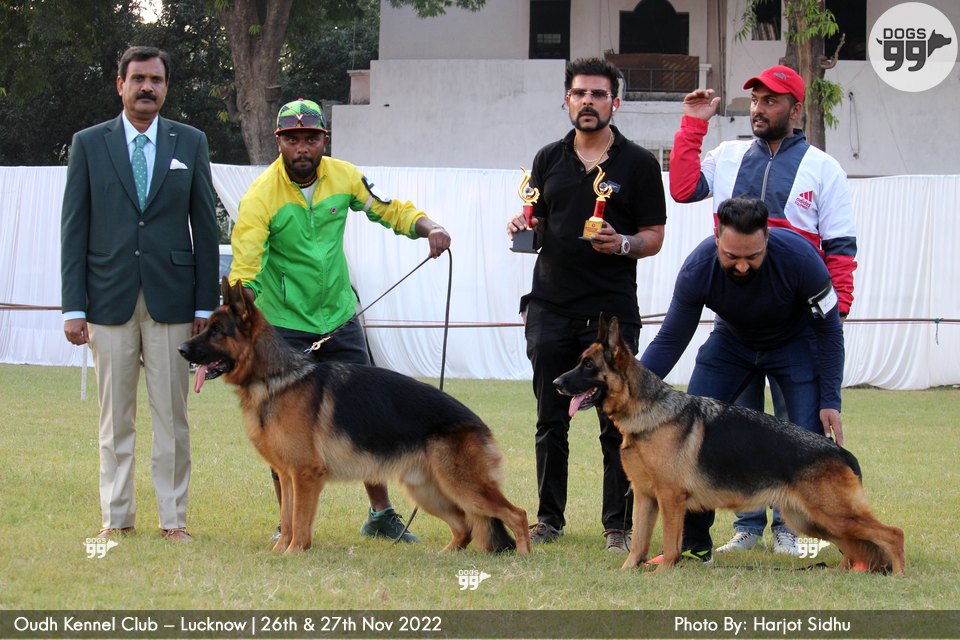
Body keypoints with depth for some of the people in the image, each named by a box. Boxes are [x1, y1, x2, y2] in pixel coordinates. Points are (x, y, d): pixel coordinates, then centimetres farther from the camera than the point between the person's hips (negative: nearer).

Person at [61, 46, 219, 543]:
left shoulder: (190, 143, 8)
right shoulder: (89, 144, 5)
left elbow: (204, 226, 8)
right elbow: (74, 229, 4)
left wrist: (206, 304, 3)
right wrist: (73, 306, -2)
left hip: (171, 297, 0)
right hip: (110, 299, 0)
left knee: (171, 415, 1)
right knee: (115, 417, 3)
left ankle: (173, 517, 6)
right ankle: (117, 517, 9)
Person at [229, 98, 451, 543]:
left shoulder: (343, 177, -4)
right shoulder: (261, 197, -19)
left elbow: (389, 210, 12)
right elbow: (245, 273, -24)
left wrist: (427, 227, -9)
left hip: (340, 318, 4)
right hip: (283, 324, -4)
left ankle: (381, 515, 18)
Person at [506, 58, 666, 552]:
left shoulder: (638, 164, 2)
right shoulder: (549, 159, 12)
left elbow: (654, 236, 2)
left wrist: (623, 245, -18)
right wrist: (522, 228, -3)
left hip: (612, 311, -3)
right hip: (551, 305, 3)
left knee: (616, 424, -2)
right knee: (550, 421, 6)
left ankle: (619, 525, 4)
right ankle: (549, 517, 15)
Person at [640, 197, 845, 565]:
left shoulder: (799, 258, -34)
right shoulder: (698, 270, -30)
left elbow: (828, 330, -20)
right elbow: (670, 339, -20)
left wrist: (830, 400, -22)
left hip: (795, 342, -2)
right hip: (731, 340, 2)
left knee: (812, 436, -17)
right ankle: (691, 541, -1)